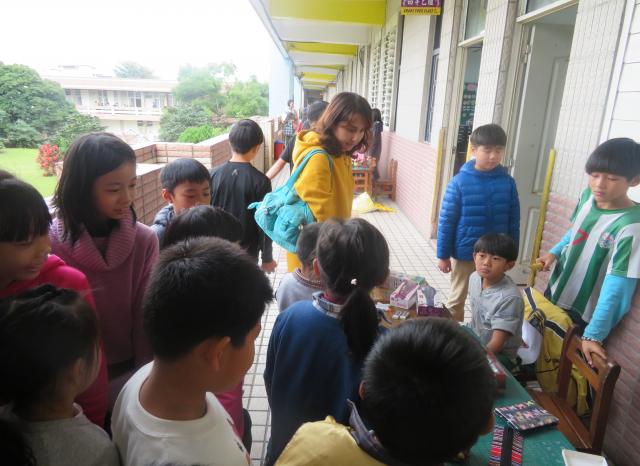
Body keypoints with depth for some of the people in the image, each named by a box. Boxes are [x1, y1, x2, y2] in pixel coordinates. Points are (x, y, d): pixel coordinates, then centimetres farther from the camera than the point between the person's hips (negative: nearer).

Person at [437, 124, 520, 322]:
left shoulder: (507, 182, -5)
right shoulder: (460, 182, -13)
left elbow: (514, 221, 3)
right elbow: (446, 221, -10)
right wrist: (443, 255, -7)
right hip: (464, 253, -2)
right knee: (457, 299, 16)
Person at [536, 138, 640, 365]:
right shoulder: (588, 196, -8)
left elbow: (616, 286, -28)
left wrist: (593, 334, -27)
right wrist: (554, 252, -4)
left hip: (583, 314, -6)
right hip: (555, 292, 7)